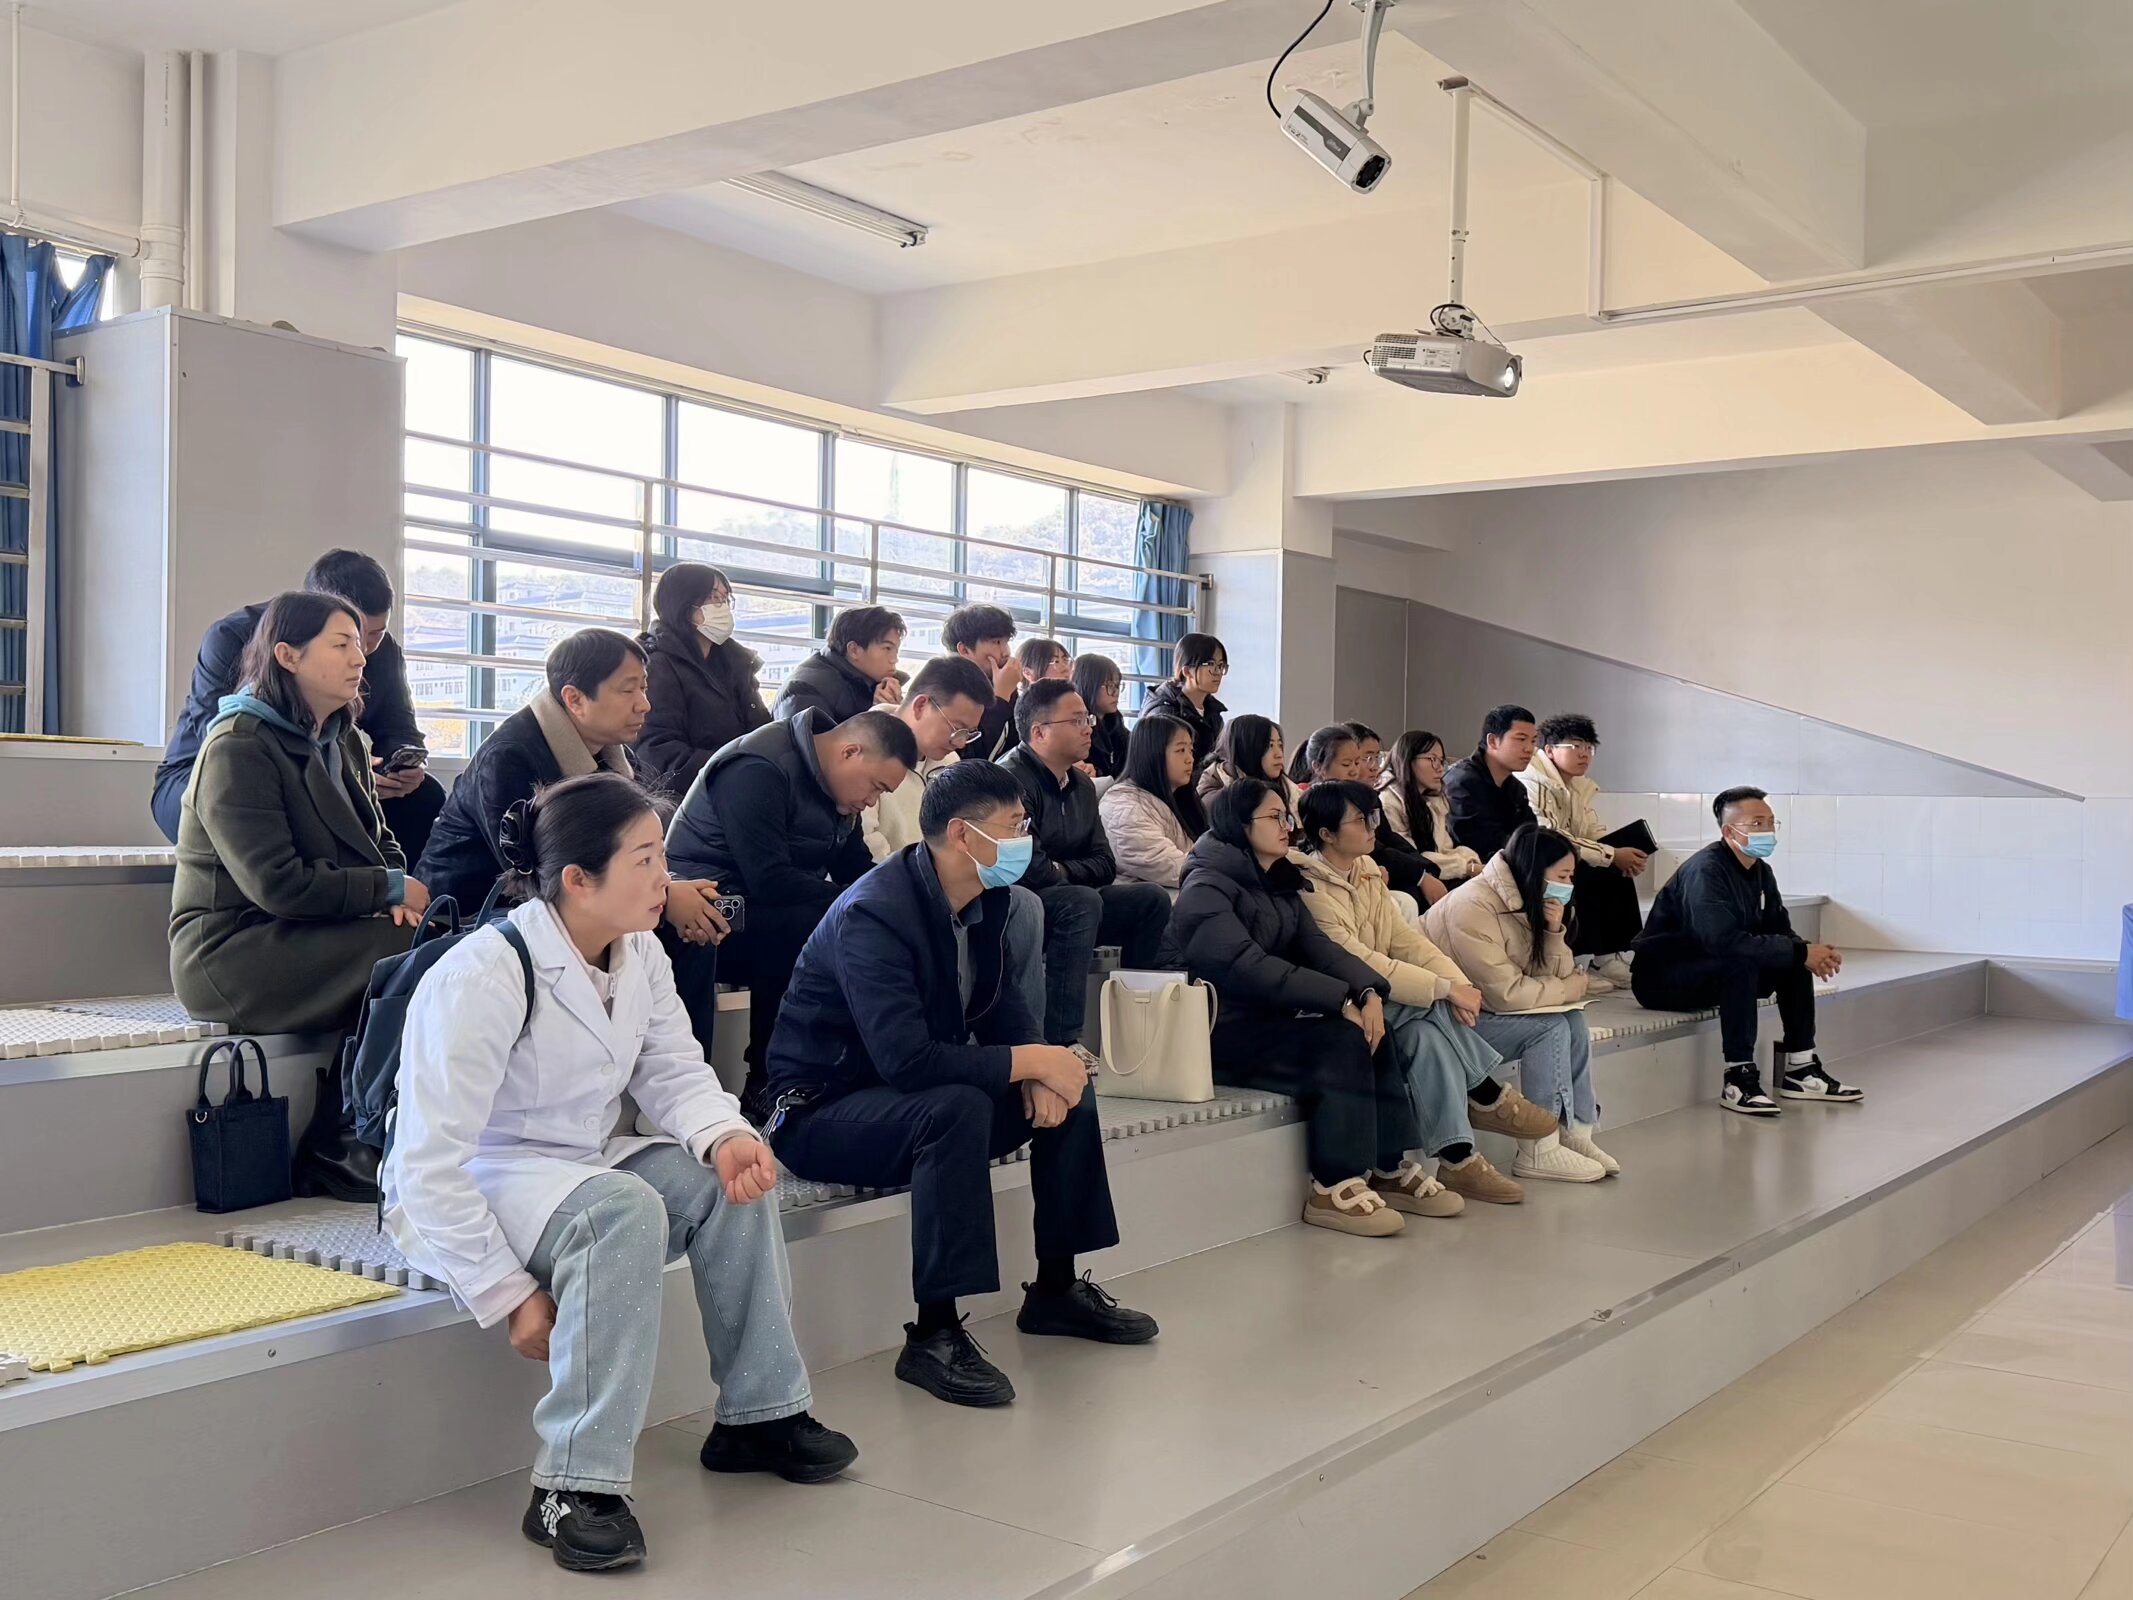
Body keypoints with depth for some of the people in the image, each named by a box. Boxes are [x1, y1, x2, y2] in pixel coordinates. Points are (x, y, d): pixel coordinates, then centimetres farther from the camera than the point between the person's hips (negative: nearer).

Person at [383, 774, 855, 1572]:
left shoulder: (640, 955, -2)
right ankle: (575, 1488, -29)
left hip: (580, 1167, 8)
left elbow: (674, 1074, -1)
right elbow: (430, 1163, -27)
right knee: (624, 1209, -34)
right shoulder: (483, 978, -27)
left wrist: (725, 1137, -24)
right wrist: (510, 1294, -27)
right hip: (460, 1197, -8)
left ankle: (759, 1415, 2)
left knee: (733, 1174, -10)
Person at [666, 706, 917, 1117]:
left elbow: (856, 867, 11)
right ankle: (767, 1086, -17)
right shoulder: (759, 769, -19)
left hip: (764, 914, 9)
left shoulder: (834, 785, 10)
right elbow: (770, 882, -25)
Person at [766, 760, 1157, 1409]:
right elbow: (906, 1059, -37)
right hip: (823, 1108, -9)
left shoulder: (984, 899, 0)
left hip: (915, 1094, 9)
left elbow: (1001, 1000, 11)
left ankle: (1056, 1289, 14)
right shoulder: (872, 915, -28)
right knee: (958, 1108, -35)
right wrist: (1029, 1061, -28)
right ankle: (933, 1335, -27)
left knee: (1069, 1090, 2)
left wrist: (1040, 1070, -10)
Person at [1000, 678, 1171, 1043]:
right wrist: (1069, 877, -7)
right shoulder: (1012, 779, -18)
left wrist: (1062, 869, -9)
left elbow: (1104, 863, 10)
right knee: (1082, 900, -34)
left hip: (1065, 902, 9)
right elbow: (1029, 868, -27)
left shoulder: (1081, 785, 11)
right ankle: (1059, 1041, -36)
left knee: (1151, 899, -3)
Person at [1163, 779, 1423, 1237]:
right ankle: (1333, 1189, -20)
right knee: (1344, 1039, -24)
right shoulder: (1207, 887, -12)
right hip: (1218, 1030, -8)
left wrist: (1370, 991, -17)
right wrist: (1342, 1000, -27)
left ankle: (1388, 1168, -6)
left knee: (1369, 1029, -13)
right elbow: (1248, 966, -24)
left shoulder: (1279, 885, 15)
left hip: (1265, 1018, 8)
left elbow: (1317, 946, 2)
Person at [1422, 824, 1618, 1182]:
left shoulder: (1524, 903, 5)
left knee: (1572, 1020, -5)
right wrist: (1572, 987, -12)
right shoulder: (1473, 907, -23)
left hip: (1483, 1010, 9)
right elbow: (1505, 992, -26)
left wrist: (1554, 931, -14)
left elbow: (1554, 979, 3)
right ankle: (1538, 1152, -15)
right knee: (1549, 1028, -20)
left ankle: (1576, 1132, -2)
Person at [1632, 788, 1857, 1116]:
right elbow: (1724, 940, -35)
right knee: (1741, 965, -33)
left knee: (1796, 961, -2)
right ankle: (1739, 1080, -27)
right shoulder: (1705, 870, -23)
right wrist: (1801, 952, -30)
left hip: (1716, 969, 9)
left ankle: (1800, 1070, 2)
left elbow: (1780, 931, 6)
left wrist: (1811, 951, -18)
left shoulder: (1760, 871, 6)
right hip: (1662, 977, -9)